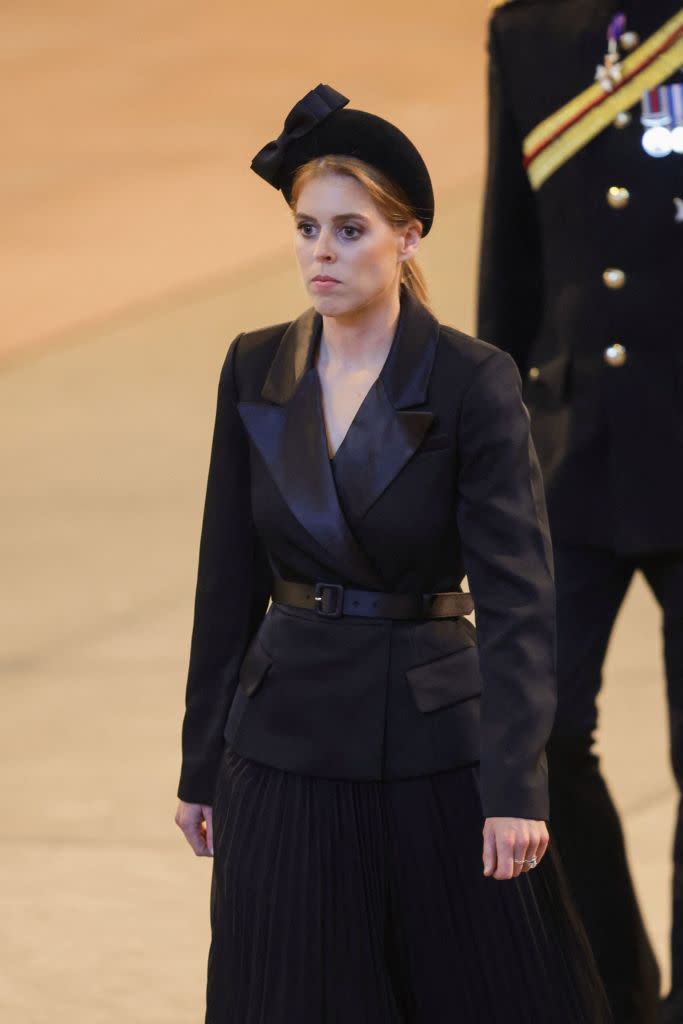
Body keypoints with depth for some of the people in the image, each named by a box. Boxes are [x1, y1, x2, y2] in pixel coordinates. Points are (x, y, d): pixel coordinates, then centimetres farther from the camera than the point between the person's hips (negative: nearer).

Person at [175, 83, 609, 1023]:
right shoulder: (255, 372, 3)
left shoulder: (474, 383, -10)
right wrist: (201, 767, 9)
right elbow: (229, 580, 9)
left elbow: (516, 594, -14)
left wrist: (517, 787, -22)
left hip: (435, 738, -3)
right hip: (284, 749, 4)